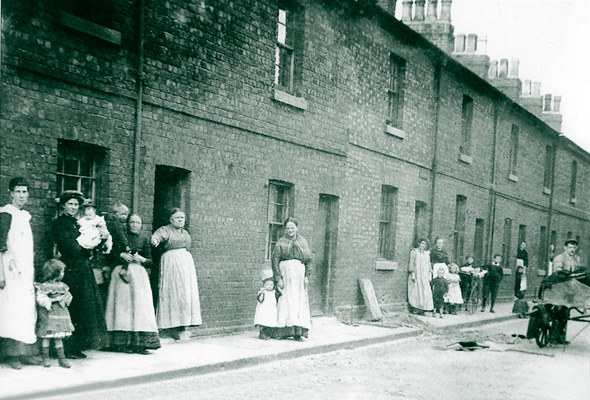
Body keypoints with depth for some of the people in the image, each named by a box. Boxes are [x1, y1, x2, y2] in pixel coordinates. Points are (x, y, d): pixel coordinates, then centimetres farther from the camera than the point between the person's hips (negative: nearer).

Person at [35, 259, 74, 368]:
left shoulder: (62, 286, 10)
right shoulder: (43, 286, -10)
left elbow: (68, 295, 10)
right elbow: (40, 298, -17)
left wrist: (64, 299, -9)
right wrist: (47, 302, -30)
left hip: (60, 314, 5)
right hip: (47, 316, -5)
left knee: (58, 337, 8)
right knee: (46, 336, 1)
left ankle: (61, 358, 10)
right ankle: (46, 358, 12)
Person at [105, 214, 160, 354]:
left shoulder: (144, 239, 13)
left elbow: (150, 262, 10)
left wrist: (141, 259, -9)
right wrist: (121, 254, -8)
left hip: (138, 273, 1)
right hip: (121, 273, -1)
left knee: (140, 306, -6)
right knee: (123, 305, -6)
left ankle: (139, 344, -5)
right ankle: (123, 343, -4)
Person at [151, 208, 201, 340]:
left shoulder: (185, 232, 20)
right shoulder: (165, 230, -2)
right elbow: (158, 235, -22)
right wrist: (155, 239, -45)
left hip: (187, 261, 7)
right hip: (171, 262, -7)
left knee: (187, 293, 3)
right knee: (174, 293, -11)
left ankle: (183, 326, 7)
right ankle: (174, 328, -10)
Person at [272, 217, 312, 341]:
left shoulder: (302, 242, 12)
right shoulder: (281, 243, 4)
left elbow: (309, 260, 11)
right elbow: (275, 261, -1)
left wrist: (307, 276, 0)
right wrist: (278, 278, -10)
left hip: (299, 275, 3)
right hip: (285, 274, -3)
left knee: (300, 302, 0)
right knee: (286, 302, -6)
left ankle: (298, 332, 1)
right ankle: (284, 331, -5)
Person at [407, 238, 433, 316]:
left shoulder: (427, 253, 16)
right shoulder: (414, 252, 0)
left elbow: (429, 265, 17)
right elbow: (411, 263, -5)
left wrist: (429, 275, 10)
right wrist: (412, 274, -13)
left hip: (424, 276, 5)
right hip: (416, 274, -5)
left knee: (425, 291, -3)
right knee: (415, 291, -6)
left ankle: (422, 309, -1)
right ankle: (415, 308, -3)